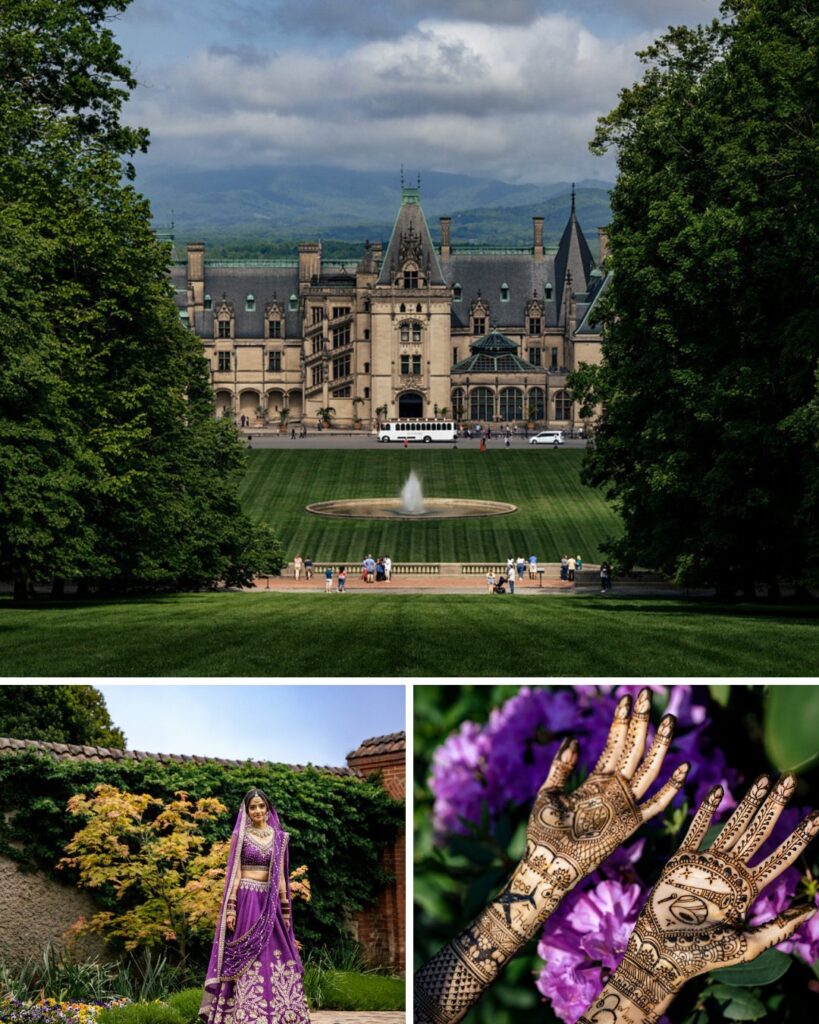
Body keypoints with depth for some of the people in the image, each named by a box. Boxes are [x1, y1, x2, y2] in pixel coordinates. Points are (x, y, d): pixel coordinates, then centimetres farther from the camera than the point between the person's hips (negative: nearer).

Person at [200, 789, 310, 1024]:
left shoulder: (279, 837, 11)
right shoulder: (240, 835, 2)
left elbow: (281, 875, 12)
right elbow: (234, 873, -3)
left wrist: (285, 909, 8)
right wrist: (230, 907, -11)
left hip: (270, 903, 4)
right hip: (246, 900, -4)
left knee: (276, 956, 1)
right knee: (247, 958, -6)